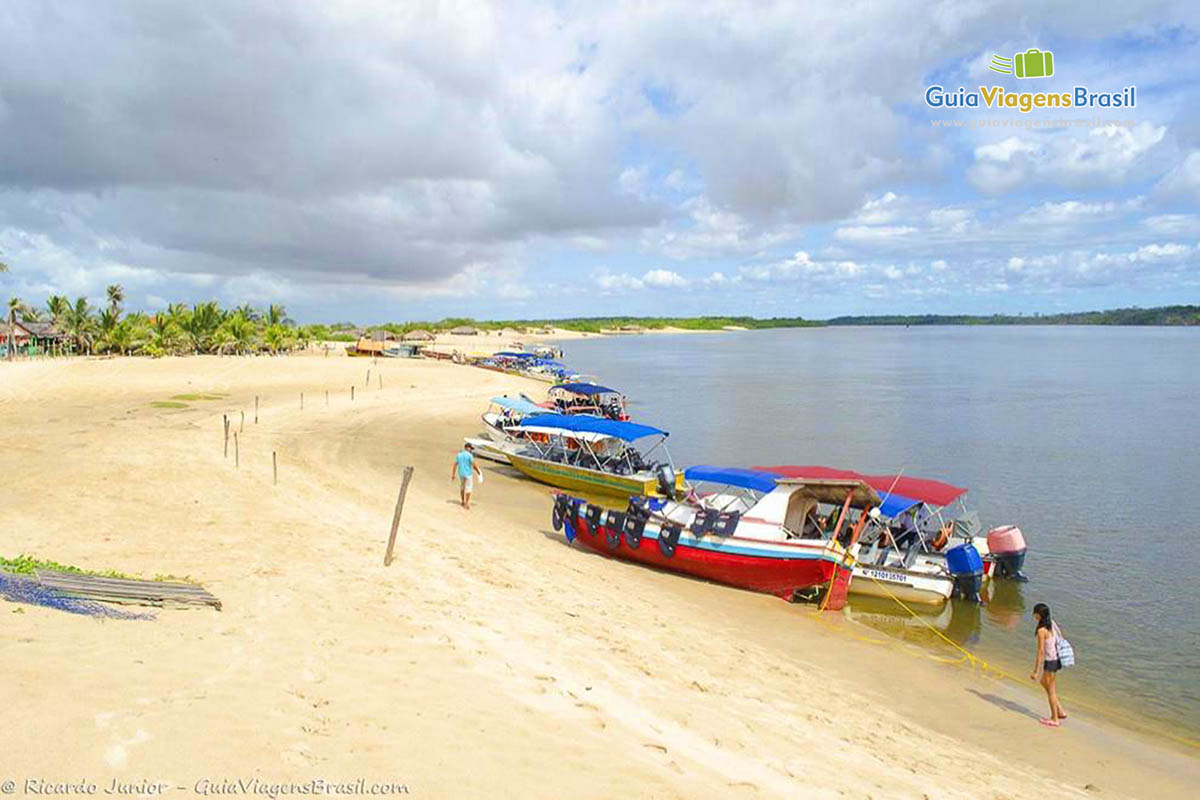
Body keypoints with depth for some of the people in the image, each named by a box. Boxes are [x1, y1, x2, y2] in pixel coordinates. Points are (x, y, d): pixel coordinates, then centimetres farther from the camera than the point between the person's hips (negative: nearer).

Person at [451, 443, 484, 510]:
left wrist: (453, 475, 9)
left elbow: (455, 465, 2)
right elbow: (474, 465, -15)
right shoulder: (469, 455, -15)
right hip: (468, 473, -5)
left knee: (462, 487, 21)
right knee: (468, 488, 1)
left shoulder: (458, 454, 1)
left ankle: (462, 501, 31)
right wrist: (479, 473, -4)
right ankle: (467, 504, 0)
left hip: (460, 473, 5)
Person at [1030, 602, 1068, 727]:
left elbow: (1041, 651, -21)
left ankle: (1054, 719, 23)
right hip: (1057, 659, 8)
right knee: (1043, 682, 25)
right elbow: (1058, 642, 13)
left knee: (1051, 690, 9)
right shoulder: (1052, 624, 3)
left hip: (1050, 661, -8)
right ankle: (1060, 711, 30)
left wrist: (1035, 671, -16)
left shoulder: (1042, 630, -22)